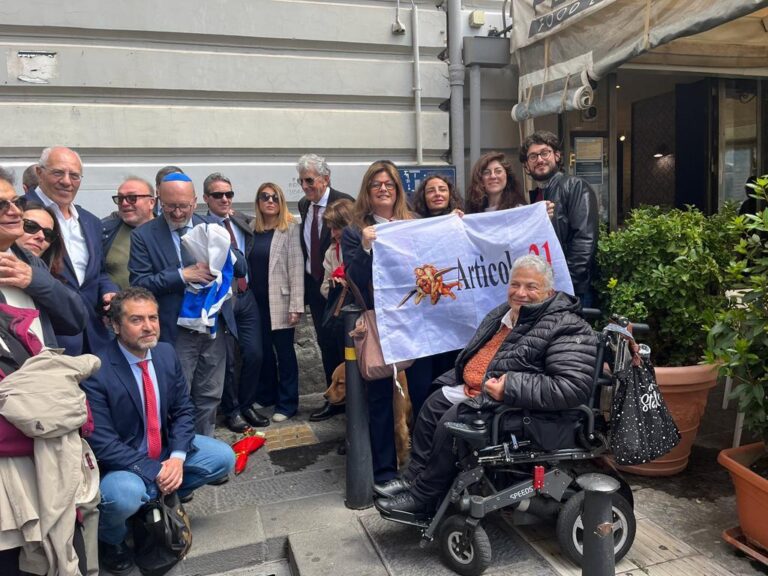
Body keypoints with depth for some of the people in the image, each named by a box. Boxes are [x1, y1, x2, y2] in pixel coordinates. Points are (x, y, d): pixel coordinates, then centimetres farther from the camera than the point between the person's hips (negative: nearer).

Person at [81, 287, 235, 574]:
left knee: (223, 457, -6)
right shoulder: (96, 372, -24)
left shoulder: (167, 353, -6)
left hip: (166, 449, 6)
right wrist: (154, 472, -26)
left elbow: (183, 410, 0)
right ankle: (111, 539, 2)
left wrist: (177, 457, -16)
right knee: (123, 496, -36)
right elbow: (102, 443, -24)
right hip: (119, 463, -6)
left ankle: (162, 499, 15)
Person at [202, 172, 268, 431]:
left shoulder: (242, 221, 7)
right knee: (227, 360, 6)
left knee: (254, 354, 8)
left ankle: (246, 405, 28)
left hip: (246, 296, 5)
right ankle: (231, 410, 26)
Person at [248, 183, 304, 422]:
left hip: (280, 302, -4)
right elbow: (246, 264, 6)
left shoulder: (290, 229, -6)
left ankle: (286, 403, 16)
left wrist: (296, 306, -14)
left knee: (284, 352, 5)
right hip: (256, 301, 4)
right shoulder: (251, 229, 6)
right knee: (263, 350, 14)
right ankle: (265, 396, 31)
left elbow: (296, 268, -10)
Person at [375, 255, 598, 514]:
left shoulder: (567, 327, -18)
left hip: (511, 405, -9)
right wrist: (465, 378, 6)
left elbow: (574, 387, -30)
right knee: (433, 406, 3)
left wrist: (511, 388, -33)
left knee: (452, 422, -20)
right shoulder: (502, 314, 9)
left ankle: (423, 498, -4)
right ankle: (414, 477, 12)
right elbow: (474, 353, 26)